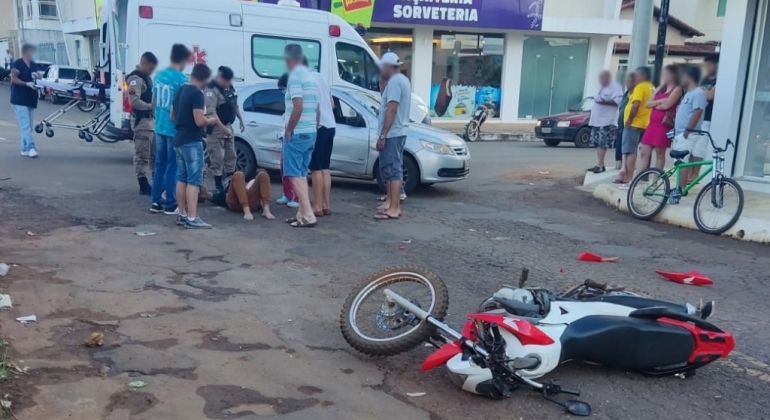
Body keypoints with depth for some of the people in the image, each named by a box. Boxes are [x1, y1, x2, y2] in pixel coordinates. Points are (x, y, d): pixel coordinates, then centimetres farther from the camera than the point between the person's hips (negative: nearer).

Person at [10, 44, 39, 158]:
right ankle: (31, 148, -19)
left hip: (31, 99, 7)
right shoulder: (17, 64, -7)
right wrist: (27, 83, -25)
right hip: (19, 100, -7)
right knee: (25, 126, -13)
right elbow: (13, 79, -14)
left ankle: (24, 149, 16)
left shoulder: (34, 65, 13)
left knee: (28, 126, 9)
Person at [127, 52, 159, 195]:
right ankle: (144, 185, 0)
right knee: (142, 156, -4)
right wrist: (151, 106, -28)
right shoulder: (135, 79, -13)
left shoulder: (147, 78, 17)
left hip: (151, 120, 10)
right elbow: (134, 101, -23)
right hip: (141, 121, -10)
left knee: (155, 154, 16)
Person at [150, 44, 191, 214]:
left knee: (160, 164, 12)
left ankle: (156, 202, 15)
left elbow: (154, 101, 15)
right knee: (172, 166, 0)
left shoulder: (159, 75, 8)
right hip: (175, 128, -6)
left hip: (159, 127, 7)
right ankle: (170, 204, 5)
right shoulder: (182, 78, -13)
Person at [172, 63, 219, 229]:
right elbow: (199, 121, -21)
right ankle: (192, 218, -10)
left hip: (179, 140, 9)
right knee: (194, 180, -8)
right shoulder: (197, 94, -15)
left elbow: (173, 116, 20)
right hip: (192, 141, -9)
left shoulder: (180, 91, 12)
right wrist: (212, 120, -3)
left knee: (182, 178, 13)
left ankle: (182, 215, 17)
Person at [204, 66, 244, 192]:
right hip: (216, 128, -9)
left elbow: (235, 105, 23)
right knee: (218, 158, -4)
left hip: (228, 126, 9)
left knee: (231, 155, 15)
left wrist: (241, 120, 19)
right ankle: (219, 185, 3)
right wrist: (223, 128, -29)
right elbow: (211, 112, -26)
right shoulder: (212, 89, -19)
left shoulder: (230, 87, 9)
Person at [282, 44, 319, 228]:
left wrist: (288, 130, -13)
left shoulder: (295, 77, -13)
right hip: (310, 133, 9)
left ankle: (309, 216, -10)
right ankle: (302, 214, 16)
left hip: (296, 134, -9)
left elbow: (298, 107, -22)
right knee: (301, 174, 14)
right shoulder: (311, 77, 14)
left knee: (295, 175, -5)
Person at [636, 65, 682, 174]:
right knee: (645, 153, 4)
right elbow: (648, 104, 11)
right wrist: (659, 101, -6)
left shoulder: (677, 89, -4)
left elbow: (666, 105, -15)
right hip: (652, 124, 7)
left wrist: (655, 104, 3)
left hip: (664, 125, -7)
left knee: (660, 154, -1)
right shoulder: (660, 89, 19)